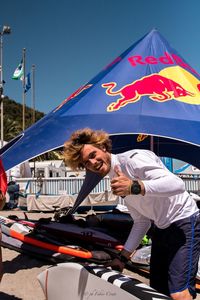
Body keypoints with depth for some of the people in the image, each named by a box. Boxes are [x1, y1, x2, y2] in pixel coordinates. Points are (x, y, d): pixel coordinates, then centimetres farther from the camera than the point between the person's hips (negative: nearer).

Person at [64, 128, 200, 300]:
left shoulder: (133, 159, -19)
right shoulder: (116, 182, 7)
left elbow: (177, 184, -30)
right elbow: (141, 222, 13)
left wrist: (135, 187, -40)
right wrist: (123, 257, 13)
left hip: (184, 222, -9)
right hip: (161, 228, 9)